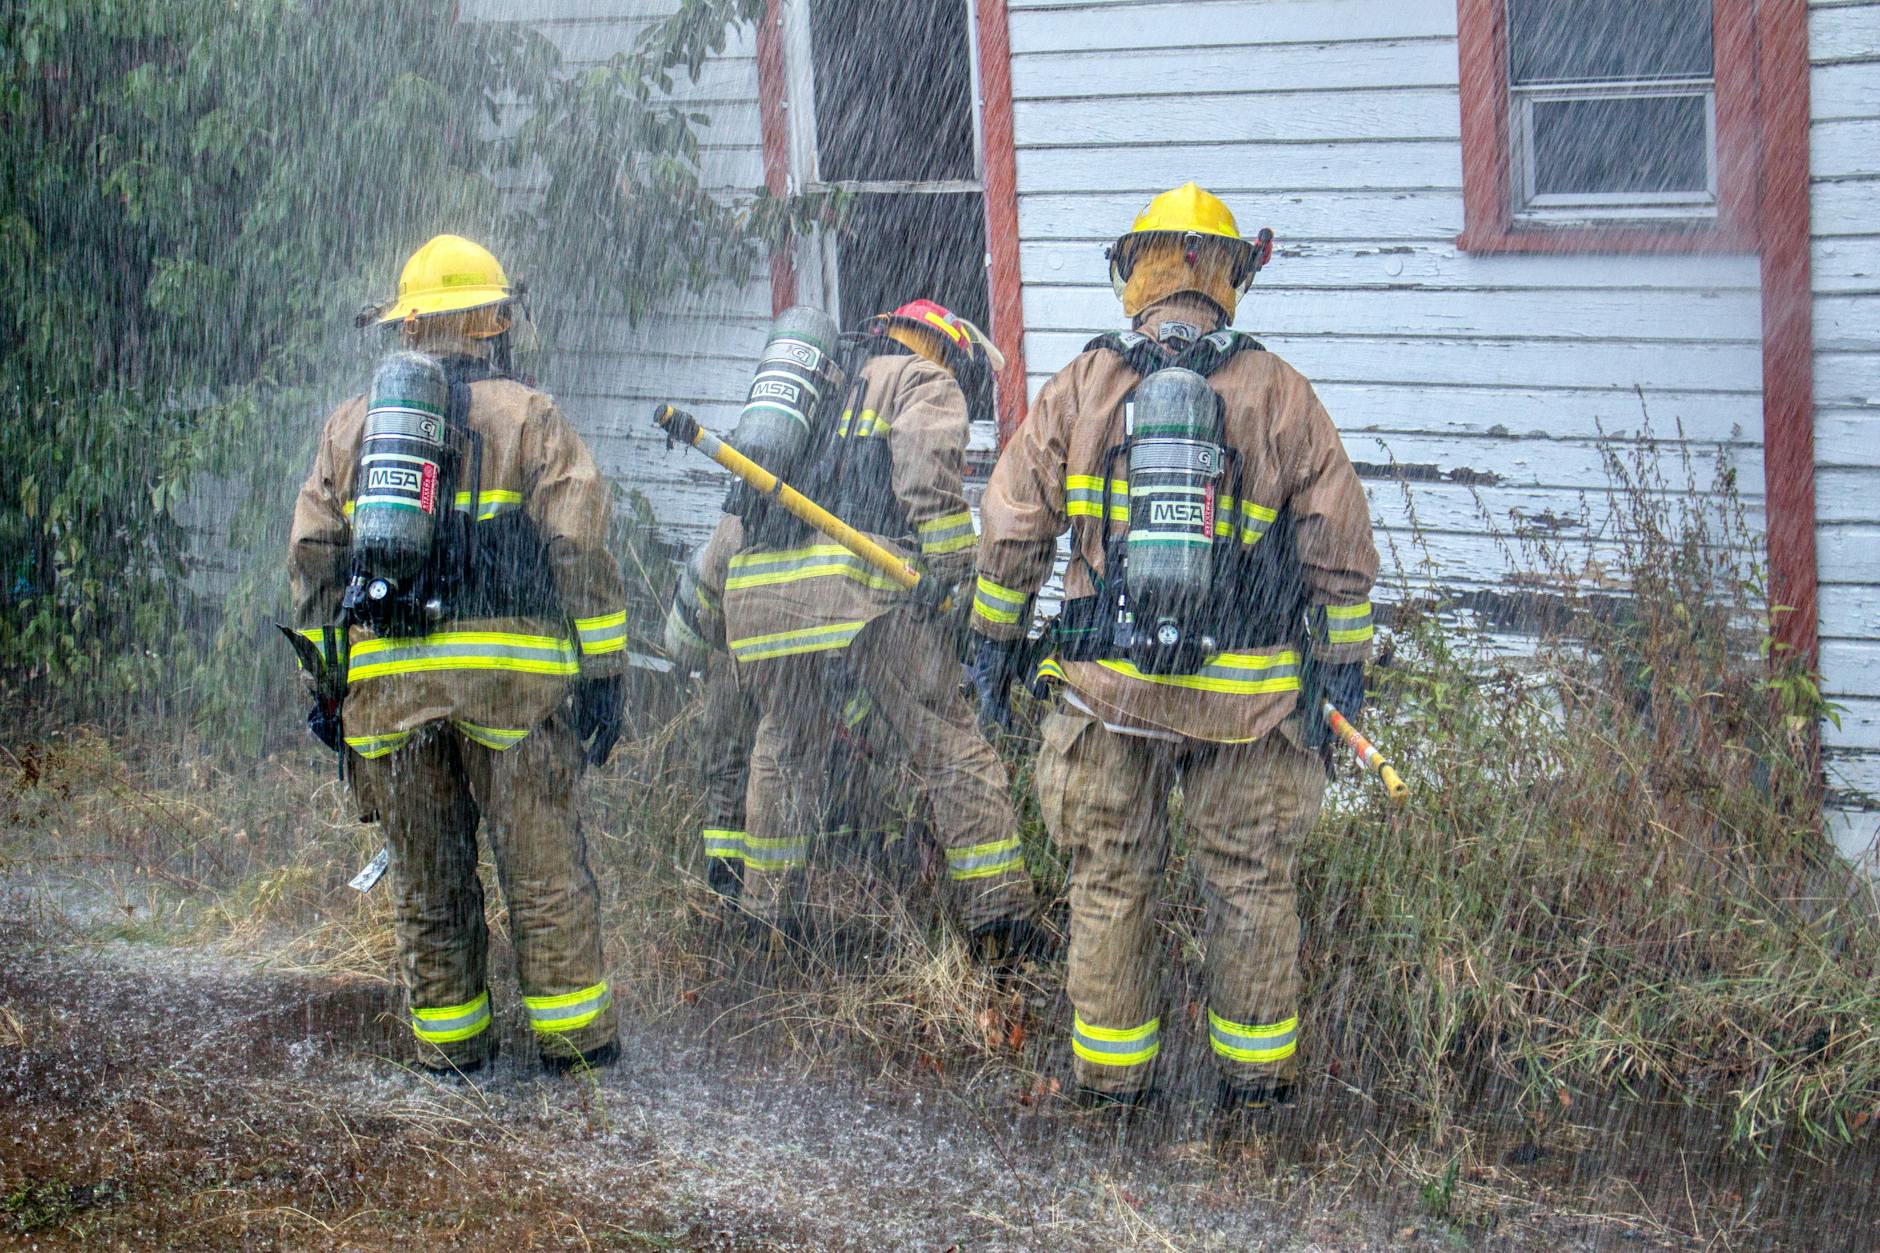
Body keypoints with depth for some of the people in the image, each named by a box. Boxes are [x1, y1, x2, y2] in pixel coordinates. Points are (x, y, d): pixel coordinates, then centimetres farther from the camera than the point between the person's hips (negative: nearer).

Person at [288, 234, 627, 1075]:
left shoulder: (350, 426, 14)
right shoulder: (530, 419, 3)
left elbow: (313, 562, 13)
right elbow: (580, 554, -2)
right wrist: (601, 674, 0)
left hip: (385, 681, 3)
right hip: (510, 671, -3)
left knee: (426, 878, 11)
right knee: (543, 864, 5)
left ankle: (449, 1039, 15)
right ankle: (571, 1033, 8)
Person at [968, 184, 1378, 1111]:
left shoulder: (1078, 389, 1)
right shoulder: (1278, 392, 0)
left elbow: (1012, 526, 4)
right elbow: (1340, 545, 1)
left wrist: (995, 641, 15)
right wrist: (1343, 668, 9)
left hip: (1107, 686, 1)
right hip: (1244, 696, 0)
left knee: (1109, 884, 11)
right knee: (1250, 885, 10)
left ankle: (1109, 1073, 17)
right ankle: (1257, 1072, 17)